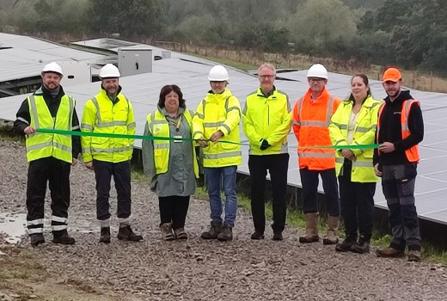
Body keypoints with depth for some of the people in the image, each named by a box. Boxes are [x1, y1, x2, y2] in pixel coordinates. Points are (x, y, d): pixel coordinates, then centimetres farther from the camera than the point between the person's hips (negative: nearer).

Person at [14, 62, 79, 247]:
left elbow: (75, 130, 17)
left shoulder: (68, 103, 14)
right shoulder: (31, 101, 7)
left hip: (62, 156, 2)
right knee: (35, 197, -1)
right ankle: (35, 232, 4)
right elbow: (18, 123, 7)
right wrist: (25, 128, -17)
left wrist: (75, 153, 11)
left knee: (61, 197, 7)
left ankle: (60, 231, 14)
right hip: (38, 155, -2)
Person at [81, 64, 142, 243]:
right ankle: (104, 230, 12)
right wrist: (87, 157, -5)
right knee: (103, 193, 3)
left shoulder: (125, 102, 8)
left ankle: (125, 229, 19)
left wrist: (129, 151, 12)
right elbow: (86, 131, -3)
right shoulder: (93, 104, -5)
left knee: (124, 192, 9)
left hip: (122, 157, 4)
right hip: (101, 157, -4)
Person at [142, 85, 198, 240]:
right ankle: (166, 225, 15)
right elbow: (147, 144, 4)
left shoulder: (189, 117, 12)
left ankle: (179, 226, 14)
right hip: (164, 166, -2)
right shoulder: (153, 118, 6)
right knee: (166, 195, 1)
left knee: (183, 195, 3)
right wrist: (150, 169, -1)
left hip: (185, 166, 2)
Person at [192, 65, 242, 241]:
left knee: (229, 192, -3)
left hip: (229, 154, -5)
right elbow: (197, 121, 1)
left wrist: (221, 131, -40)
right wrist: (199, 137, -20)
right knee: (213, 192, 13)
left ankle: (228, 227, -1)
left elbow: (233, 118, -21)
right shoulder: (204, 103, 13)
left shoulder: (231, 101, -1)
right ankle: (216, 225, 22)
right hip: (209, 155, 5)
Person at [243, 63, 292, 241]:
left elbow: (287, 124, -6)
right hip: (256, 153, 2)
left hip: (278, 152, -2)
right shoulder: (250, 100, 8)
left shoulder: (283, 99, 3)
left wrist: (270, 141, -14)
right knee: (257, 192, 5)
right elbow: (247, 124, 1)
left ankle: (278, 229, 7)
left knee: (279, 192, 0)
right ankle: (258, 228, 15)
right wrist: (259, 141, -14)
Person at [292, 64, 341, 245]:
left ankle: (332, 231, 8)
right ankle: (311, 231, 18)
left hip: (328, 158, -5)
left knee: (331, 194, 1)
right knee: (308, 194, 9)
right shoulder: (301, 103, 9)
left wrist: (334, 145, -2)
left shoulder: (334, 103, -6)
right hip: (306, 158, 5)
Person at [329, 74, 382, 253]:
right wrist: (342, 146, -10)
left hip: (364, 163, -6)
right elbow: (333, 126, 6)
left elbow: (373, 132, -16)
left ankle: (364, 240, 8)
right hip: (344, 163, 6)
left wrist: (354, 149, -18)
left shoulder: (375, 107, -6)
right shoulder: (344, 106, 15)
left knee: (364, 203, 0)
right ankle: (350, 237, 21)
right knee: (346, 202, 11)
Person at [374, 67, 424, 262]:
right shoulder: (383, 108, 18)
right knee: (393, 207, 9)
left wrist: (395, 146, -16)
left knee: (407, 205, -9)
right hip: (386, 165, 7)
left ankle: (414, 246, -6)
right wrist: (377, 160, 15)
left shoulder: (411, 105, -4)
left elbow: (418, 134, -10)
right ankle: (398, 244, 14)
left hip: (404, 164, -7)